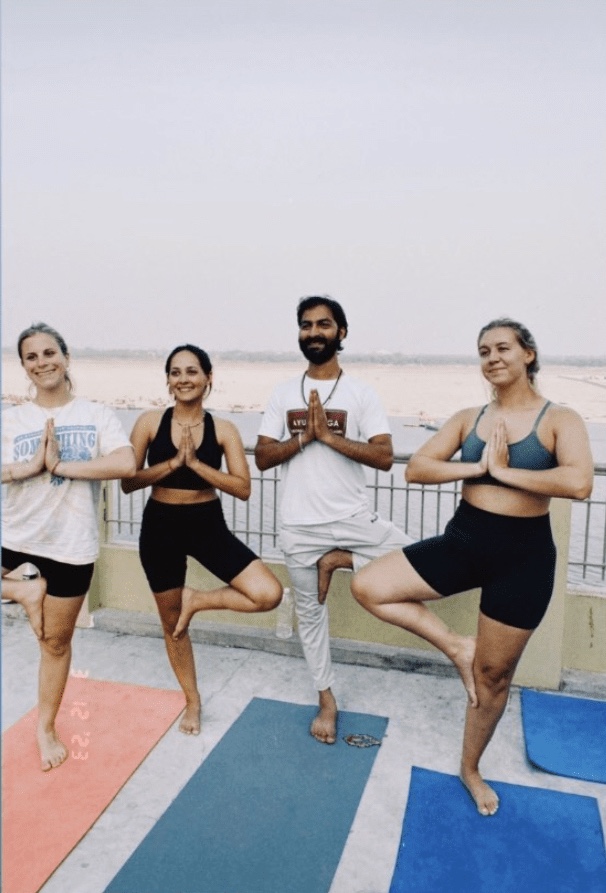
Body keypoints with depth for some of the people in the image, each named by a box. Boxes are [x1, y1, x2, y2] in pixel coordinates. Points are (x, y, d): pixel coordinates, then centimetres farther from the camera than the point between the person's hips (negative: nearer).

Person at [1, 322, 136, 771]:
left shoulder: (97, 415, -6)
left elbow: (127, 465, -23)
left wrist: (59, 466, -20)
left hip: (70, 544, -2)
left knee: (56, 643, 14)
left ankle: (46, 727, 36)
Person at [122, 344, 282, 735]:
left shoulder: (223, 429, -6)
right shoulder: (150, 422, -6)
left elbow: (243, 488, -12)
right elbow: (128, 482, -7)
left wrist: (196, 463, -21)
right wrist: (173, 462, -19)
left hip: (208, 524, 0)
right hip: (160, 526, 0)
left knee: (269, 594, -17)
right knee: (172, 623, 15)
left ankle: (197, 600, 8)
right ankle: (193, 701, 39)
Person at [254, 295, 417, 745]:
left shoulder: (361, 392, -4)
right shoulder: (283, 394, 4)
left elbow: (385, 457, -13)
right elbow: (263, 458, -1)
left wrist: (329, 435, -20)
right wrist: (304, 437, -16)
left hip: (352, 517, -1)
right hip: (300, 525, 1)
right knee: (310, 612, 13)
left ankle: (338, 560, 2)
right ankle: (327, 700, 33)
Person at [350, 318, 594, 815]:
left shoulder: (559, 420, -6)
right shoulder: (468, 419, 4)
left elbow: (579, 483, -25)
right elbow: (416, 469, -4)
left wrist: (506, 471, -18)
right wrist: (478, 466, -15)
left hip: (524, 554, -3)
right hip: (464, 539, 3)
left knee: (494, 673, 11)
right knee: (367, 587, -12)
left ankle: (471, 768, 37)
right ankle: (455, 647, 6)